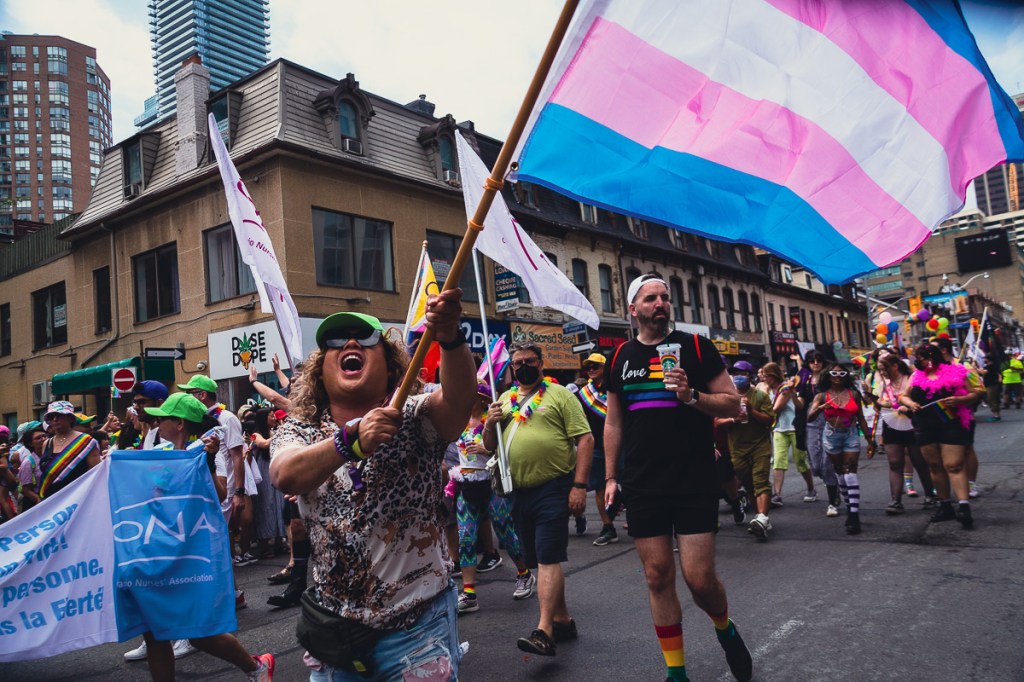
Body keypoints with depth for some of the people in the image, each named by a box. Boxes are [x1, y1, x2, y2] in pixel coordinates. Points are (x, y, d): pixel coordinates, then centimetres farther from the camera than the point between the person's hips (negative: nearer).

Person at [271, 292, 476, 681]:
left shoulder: (414, 418, -9)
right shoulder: (298, 432, -2)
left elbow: (460, 397, -30)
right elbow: (285, 476, -24)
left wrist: (449, 338, -50)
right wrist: (351, 440, -42)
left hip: (418, 624, -2)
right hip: (335, 628, 3)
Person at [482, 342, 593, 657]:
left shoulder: (560, 394, -2)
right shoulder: (504, 400, 14)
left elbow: (585, 439, -8)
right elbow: (489, 445, 17)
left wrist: (579, 485, -16)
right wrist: (490, 423, -4)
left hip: (554, 489, -6)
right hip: (519, 491, 6)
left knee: (548, 557, -11)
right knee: (538, 561, 13)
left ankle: (544, 631, -11)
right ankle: (562, 619, 26)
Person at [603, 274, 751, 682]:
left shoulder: (695, 346, 0)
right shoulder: (621, 357, 9)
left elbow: (732, 405, 0)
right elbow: (614, 422, 15)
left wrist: (691, 396, -18)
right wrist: (611, 477, 10)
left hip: (694, 482, -3)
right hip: (642, 486, 3)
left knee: (699, 579, -3)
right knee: (658, 577, 6)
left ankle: (725, 629, 31)